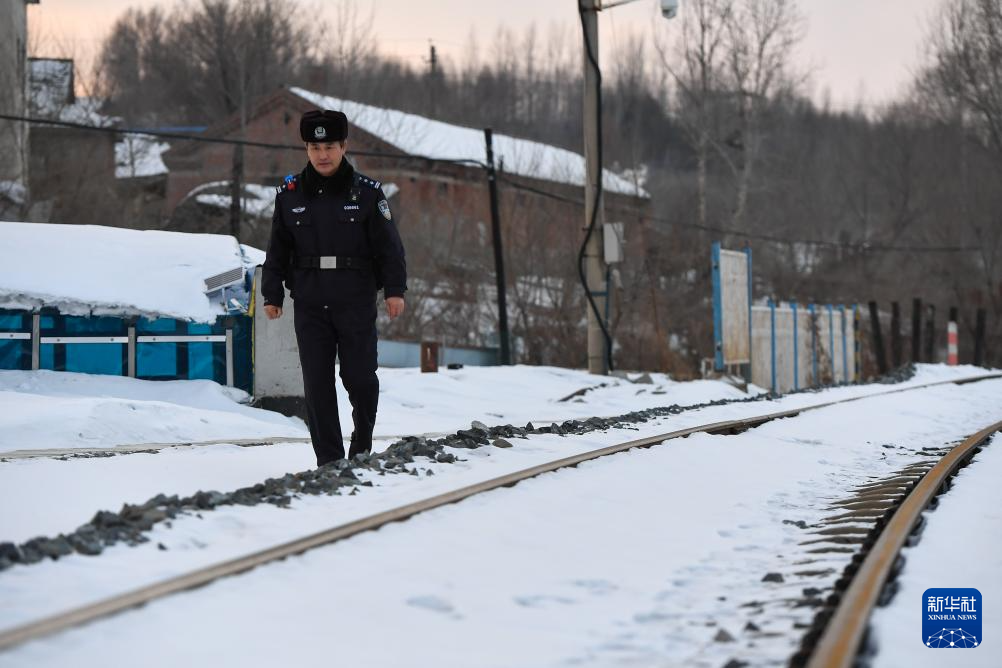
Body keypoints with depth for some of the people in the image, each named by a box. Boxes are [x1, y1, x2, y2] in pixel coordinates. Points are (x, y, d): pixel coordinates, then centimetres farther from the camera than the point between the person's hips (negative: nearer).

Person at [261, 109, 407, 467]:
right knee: (317, 383, 0)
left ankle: (362, 445, 25)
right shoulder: (290, 194, 5)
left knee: (359, 377, 0)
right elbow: (278, 249, 11)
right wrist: (272, 295, 8)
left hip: (356, 303, -2)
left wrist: (394, 289, -7)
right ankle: (329, 460, 6)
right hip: (309, 305, 2)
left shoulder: (366, 192, -1)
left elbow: (389, 246, 0)